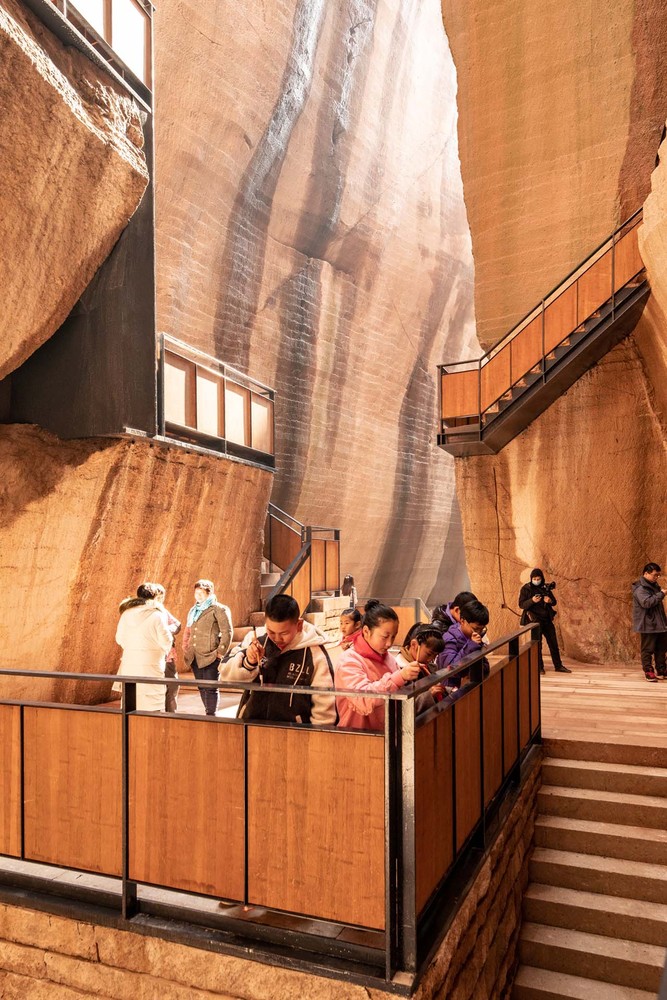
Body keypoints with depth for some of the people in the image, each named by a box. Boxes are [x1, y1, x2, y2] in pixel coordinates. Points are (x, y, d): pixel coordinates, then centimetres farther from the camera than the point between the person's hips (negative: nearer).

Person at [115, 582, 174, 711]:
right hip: (150, 667, -5)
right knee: (152, 705, 2)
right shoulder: (157, 615, -10)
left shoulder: (127, 613, 2)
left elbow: (120, 638, 9)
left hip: (129, 665, 5)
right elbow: (166, 641, -8)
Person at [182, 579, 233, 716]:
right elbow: (187, 631, 25)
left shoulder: (219, 609, -5)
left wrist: (220, 652, -12)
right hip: (195, 657, 7)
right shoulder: (193, 610, 18)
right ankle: (208, 714, 21)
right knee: (202, 688, 11)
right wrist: (185, 648, 13)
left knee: (210, 688, -7)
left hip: (210, 657, -7)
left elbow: (227, 632, -9)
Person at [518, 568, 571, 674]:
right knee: (537, 644, -1)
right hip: (535, 619, -4)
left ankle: (558, 666, 19)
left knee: (553, 642, 9)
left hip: (547, 619, 4)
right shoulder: (526, 589, -4)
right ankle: (539, 667, 11)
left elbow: (554, 602, 11)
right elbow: (521, 604, -10)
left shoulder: (545, 588, 8)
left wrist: (550, 600, -13)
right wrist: (532, 601, -28)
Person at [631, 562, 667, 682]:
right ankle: (648, 671, 4)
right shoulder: (640, 588, -15)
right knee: (647, 649, -3)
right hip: (647, 624, -9)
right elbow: (647, 603, -27)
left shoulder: (654, 585, 15)